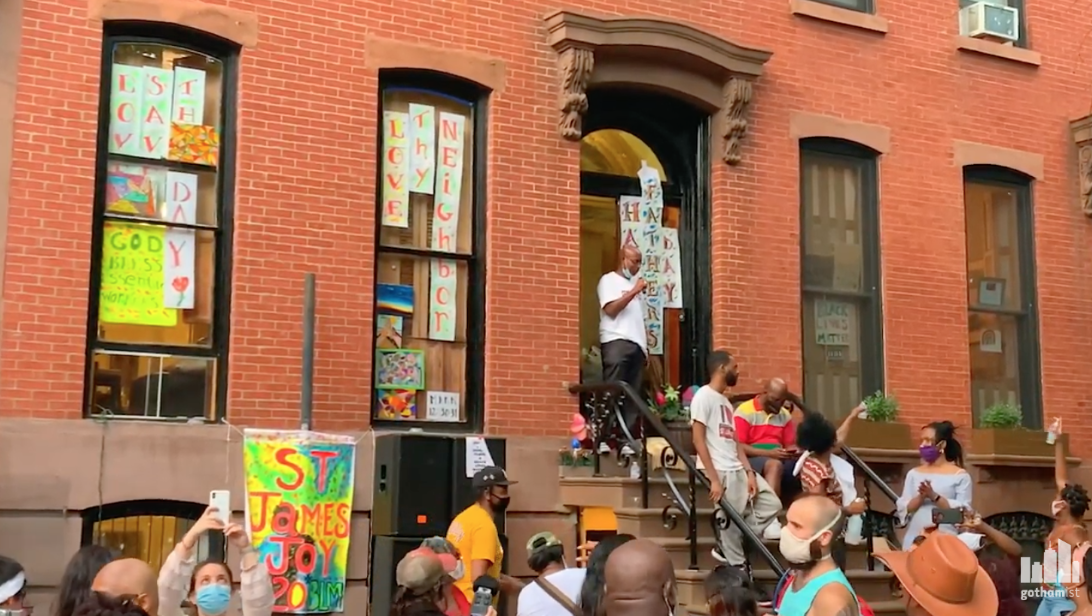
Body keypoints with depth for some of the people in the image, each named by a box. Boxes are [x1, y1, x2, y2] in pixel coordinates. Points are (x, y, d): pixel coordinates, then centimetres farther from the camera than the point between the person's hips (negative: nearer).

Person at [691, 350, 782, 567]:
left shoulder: (725, 401, 20)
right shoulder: (704, 396, -8)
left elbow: (735, 441, 15)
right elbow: (698, 440, -15)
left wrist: (749, 472, 3)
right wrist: (714, 479, -19)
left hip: (738, 470, 9)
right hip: (722, 472, -9)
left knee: (772, 505, 9)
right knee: (731, 522, -3)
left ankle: (726, 548, 14)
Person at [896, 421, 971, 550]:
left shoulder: (960, 475, 2)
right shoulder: (914, 473, 12)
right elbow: (902, 509, 6)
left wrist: (934, 496, -15)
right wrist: (920, 497, -12)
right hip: (914, 541, 3)